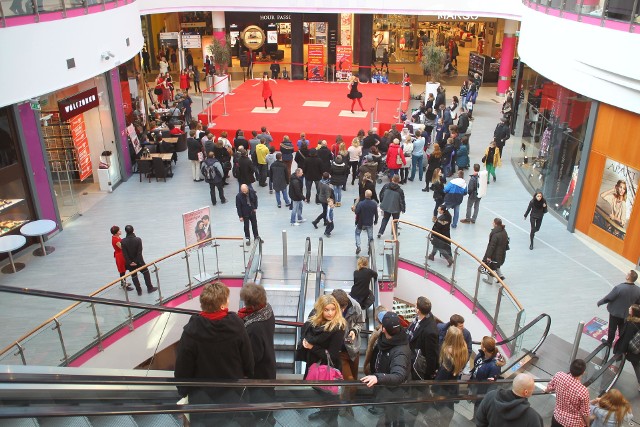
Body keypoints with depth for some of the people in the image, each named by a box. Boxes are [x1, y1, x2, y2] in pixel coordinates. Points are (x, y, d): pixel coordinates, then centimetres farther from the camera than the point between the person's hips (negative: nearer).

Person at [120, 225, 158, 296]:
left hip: (130, 263, 1)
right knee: (146, 273, 16)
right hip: (139, 261, -1)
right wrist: (137, 261, -11)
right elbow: (139, 252, -18)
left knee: (134, 276, 15)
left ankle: (139, 291, 21)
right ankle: (150, 288, 21)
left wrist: (129, 262, -9)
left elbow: (124, 254, -14)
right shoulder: (138, 239, -17)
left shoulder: (123, 241, -15)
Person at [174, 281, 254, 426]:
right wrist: (247, 377, 11)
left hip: (202, 397, -2)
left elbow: (183, 368, -16)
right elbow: (248, 359, -10)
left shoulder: (191, 331, -27)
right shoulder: (236, 324, -22)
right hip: (232, 392, 2)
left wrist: (183, 391, 2)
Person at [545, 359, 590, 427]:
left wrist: (546, 390, 26)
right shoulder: (583, 391, -32)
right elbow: (585, 412, -17)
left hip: (558, 417, 3)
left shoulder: (559, 376, -21)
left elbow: (549, 388, 2)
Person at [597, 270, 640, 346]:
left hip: (615, 312, -3)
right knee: (622, 330, 22)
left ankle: (609, 342, 35)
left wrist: (600, 302, -4)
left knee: (612, 329, 18)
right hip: (626, 314, 4)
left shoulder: (619, 288, -31)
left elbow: (608, 298, -21)